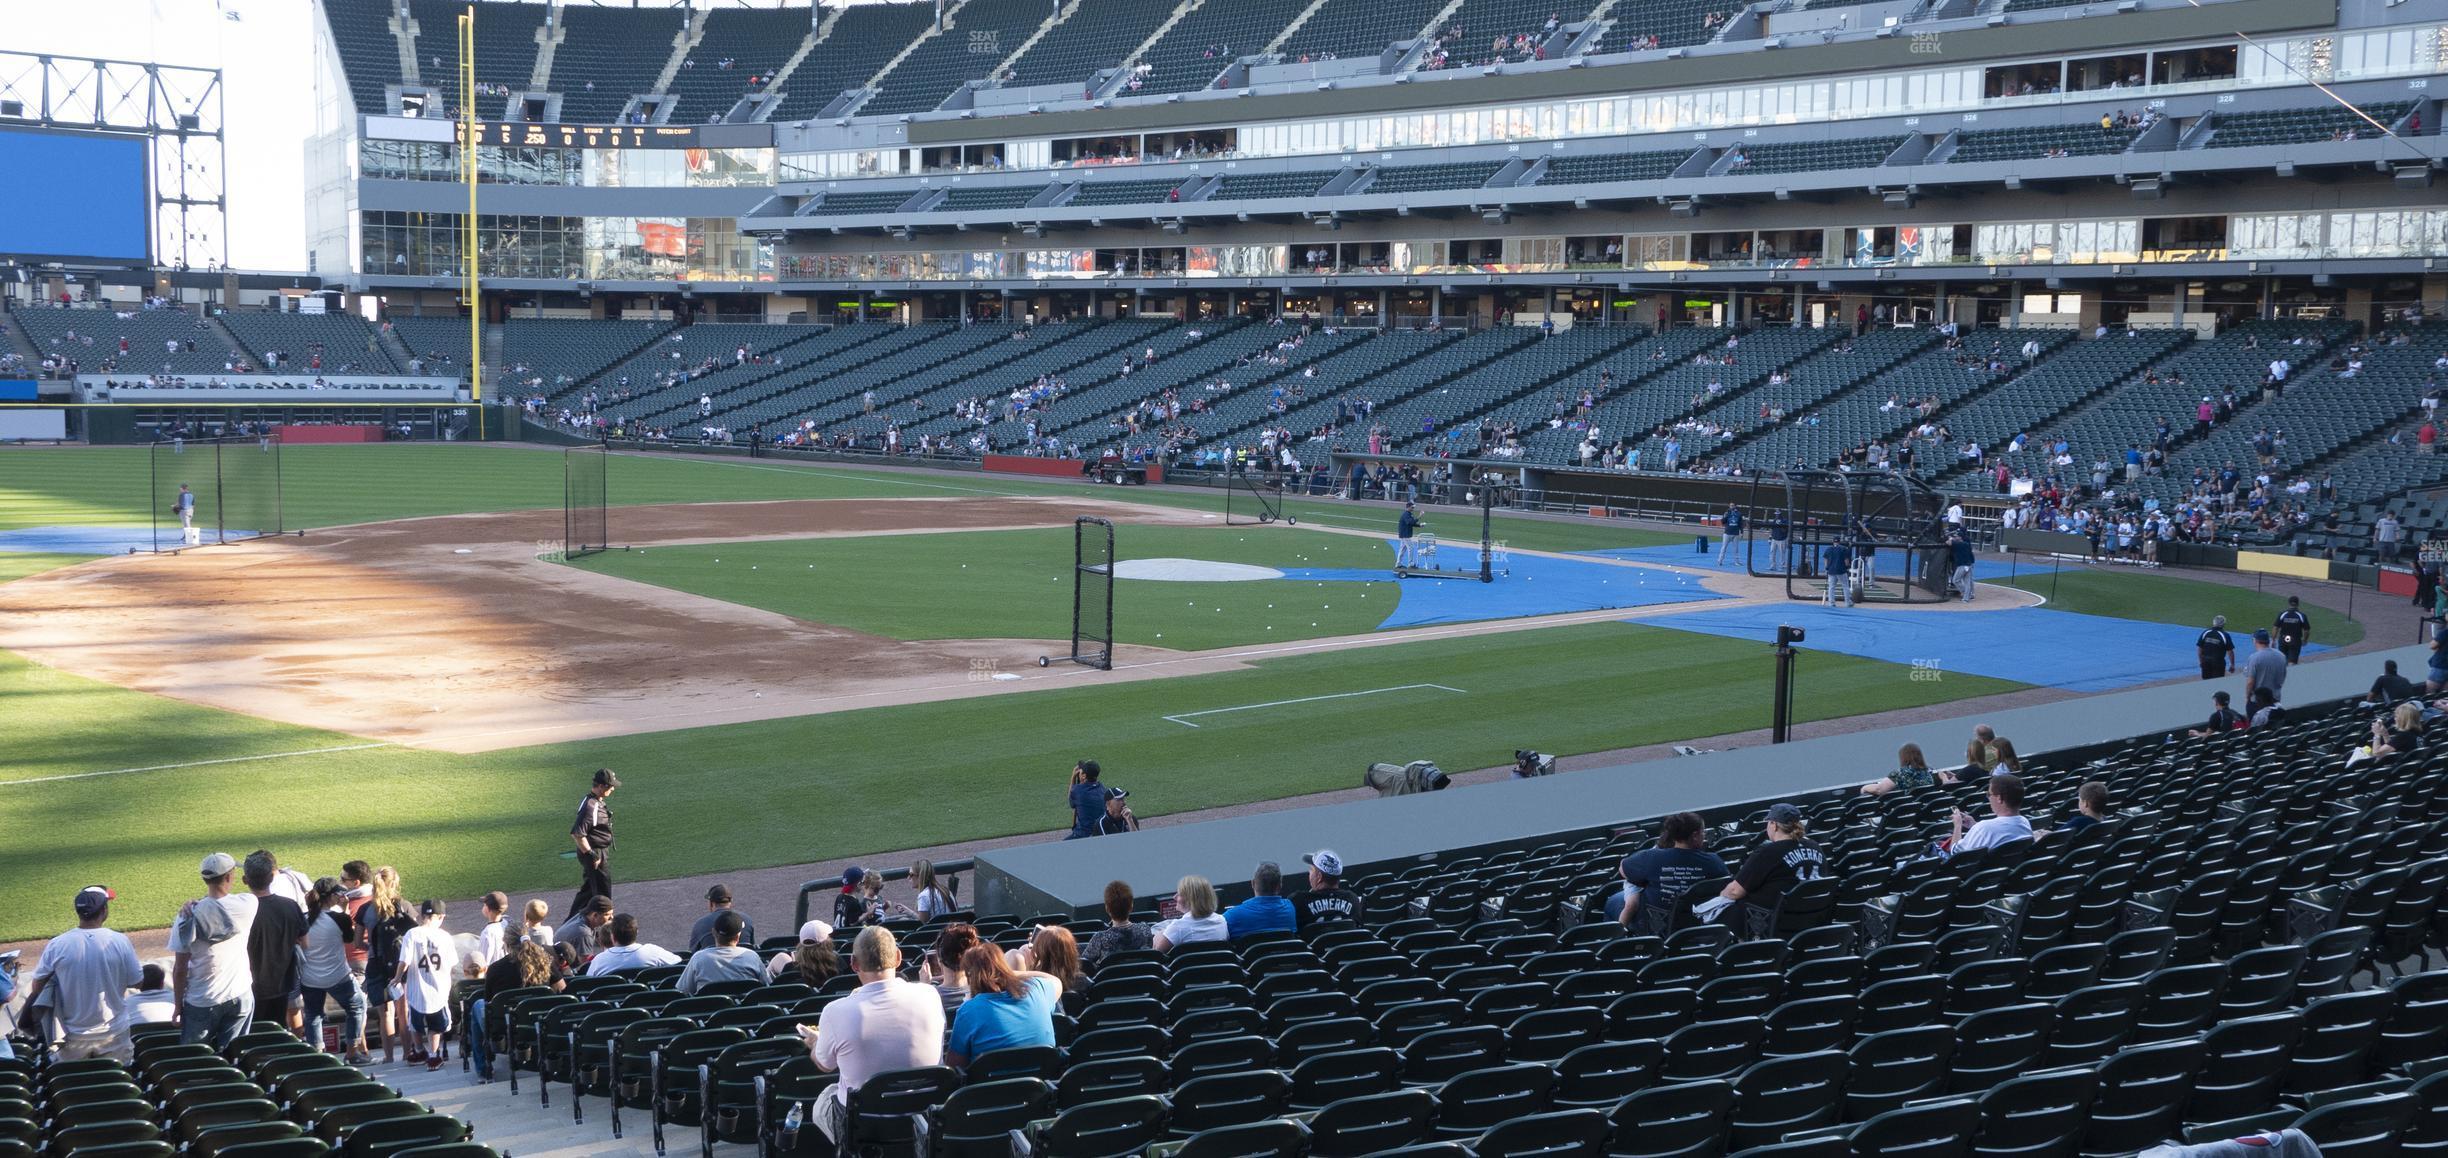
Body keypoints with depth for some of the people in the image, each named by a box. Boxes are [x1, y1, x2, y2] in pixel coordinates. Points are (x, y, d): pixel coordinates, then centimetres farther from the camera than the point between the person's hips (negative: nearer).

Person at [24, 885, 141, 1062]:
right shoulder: (120, 941, -13)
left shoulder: (56, 945, -11)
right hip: (114, 1033, -1)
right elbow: (136, 982, -3)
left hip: (73, 1038, 1)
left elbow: (37, 986, 0)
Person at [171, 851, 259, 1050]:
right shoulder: (247, 905, -10)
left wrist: (178, 1005, 2)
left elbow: (180, 968, -10)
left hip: (201, 1002, -2)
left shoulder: (189, 916, -16)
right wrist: (202, 902, 0)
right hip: (240, 996, 2)